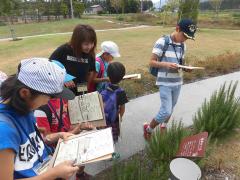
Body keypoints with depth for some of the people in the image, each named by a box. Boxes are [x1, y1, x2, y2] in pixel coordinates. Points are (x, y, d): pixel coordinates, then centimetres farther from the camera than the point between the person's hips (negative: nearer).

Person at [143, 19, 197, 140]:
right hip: (165, 83, -6)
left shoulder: (183, 45, 7)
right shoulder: (162, 42, -12)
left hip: (178, 82, 7)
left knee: (170, 109, 18)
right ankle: (148, 129, 16)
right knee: (166, 111, -9)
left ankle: (163, 128, 42)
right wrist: (166, 64, -28)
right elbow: (152, 62, -12)